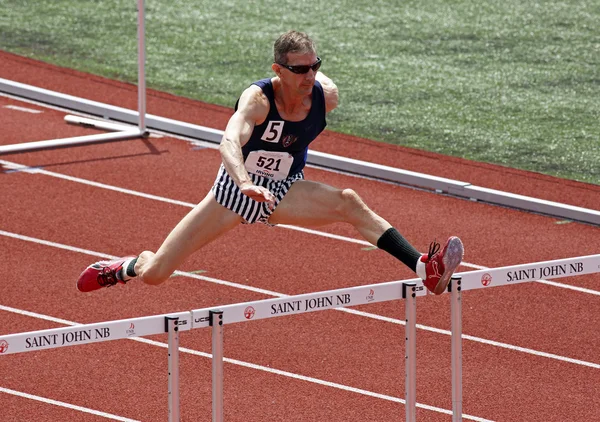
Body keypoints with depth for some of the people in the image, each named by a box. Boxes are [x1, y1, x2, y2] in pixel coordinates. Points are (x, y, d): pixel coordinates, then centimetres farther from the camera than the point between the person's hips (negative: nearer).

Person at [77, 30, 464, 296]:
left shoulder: (326, 96, -17)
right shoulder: (258, 99, -30)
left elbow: (314, 74, 10)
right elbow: (229, 143, -49)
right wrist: (245, 183, -67)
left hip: (284, 192, 2)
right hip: (234, 191, -2)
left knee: (349, 203, -30)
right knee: (155, 273, 0)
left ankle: (424, 269, -41)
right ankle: (125, 267, 38)